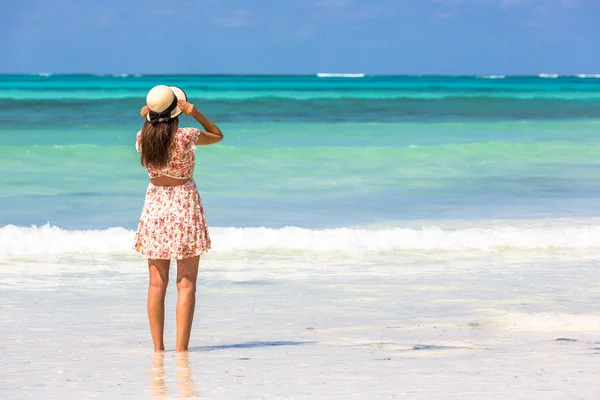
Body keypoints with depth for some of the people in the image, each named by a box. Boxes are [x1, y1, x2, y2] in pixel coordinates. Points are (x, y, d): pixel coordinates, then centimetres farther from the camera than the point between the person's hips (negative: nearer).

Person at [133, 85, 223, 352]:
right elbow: (218, 135, 2)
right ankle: (181, 348, -6)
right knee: (186, 284, -1)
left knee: (157, 283, 9)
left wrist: (146, 119, 4)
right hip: (184, 204, -4)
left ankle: (158, 347, 8)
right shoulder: (186, 137, -16)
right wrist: (196, 114, -10)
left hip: (155, 205, 4)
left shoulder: (142, 139, -5)